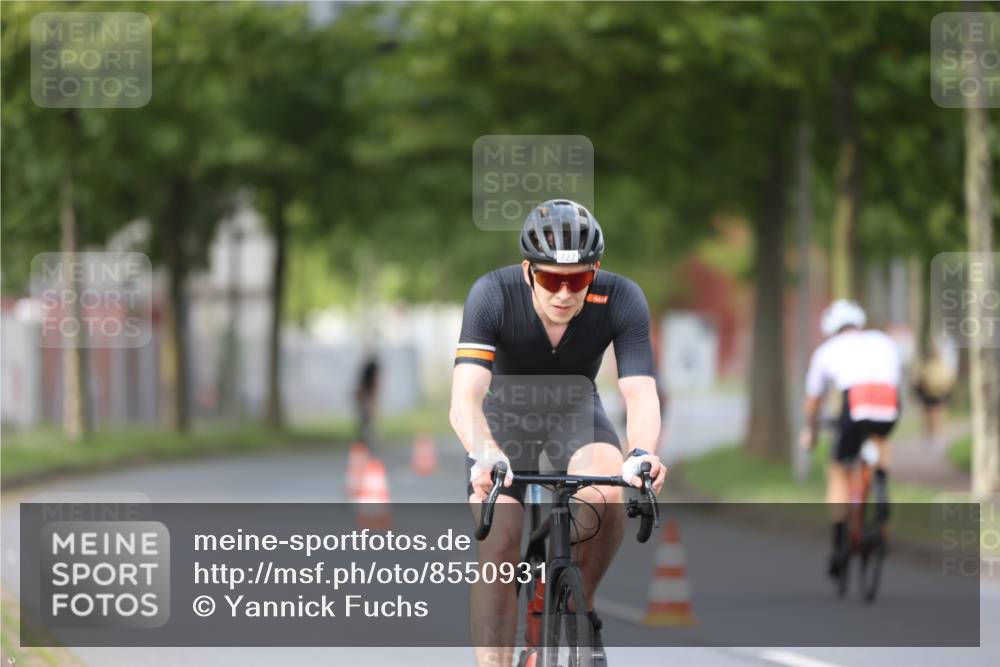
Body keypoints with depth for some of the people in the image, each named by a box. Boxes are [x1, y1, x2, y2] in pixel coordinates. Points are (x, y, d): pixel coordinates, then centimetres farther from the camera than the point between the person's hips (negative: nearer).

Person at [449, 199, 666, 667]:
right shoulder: (493, 295, -32)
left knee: (608, 498, -29)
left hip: (575, 411, 1)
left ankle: (579, 611, -5)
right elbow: (464, 399, -41)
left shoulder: (622, 300, -28)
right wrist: (483, 457, -61)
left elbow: (640, 394, -34)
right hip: (505, 412, -1)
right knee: (498, 547, -17)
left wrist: (641, 454, -56)